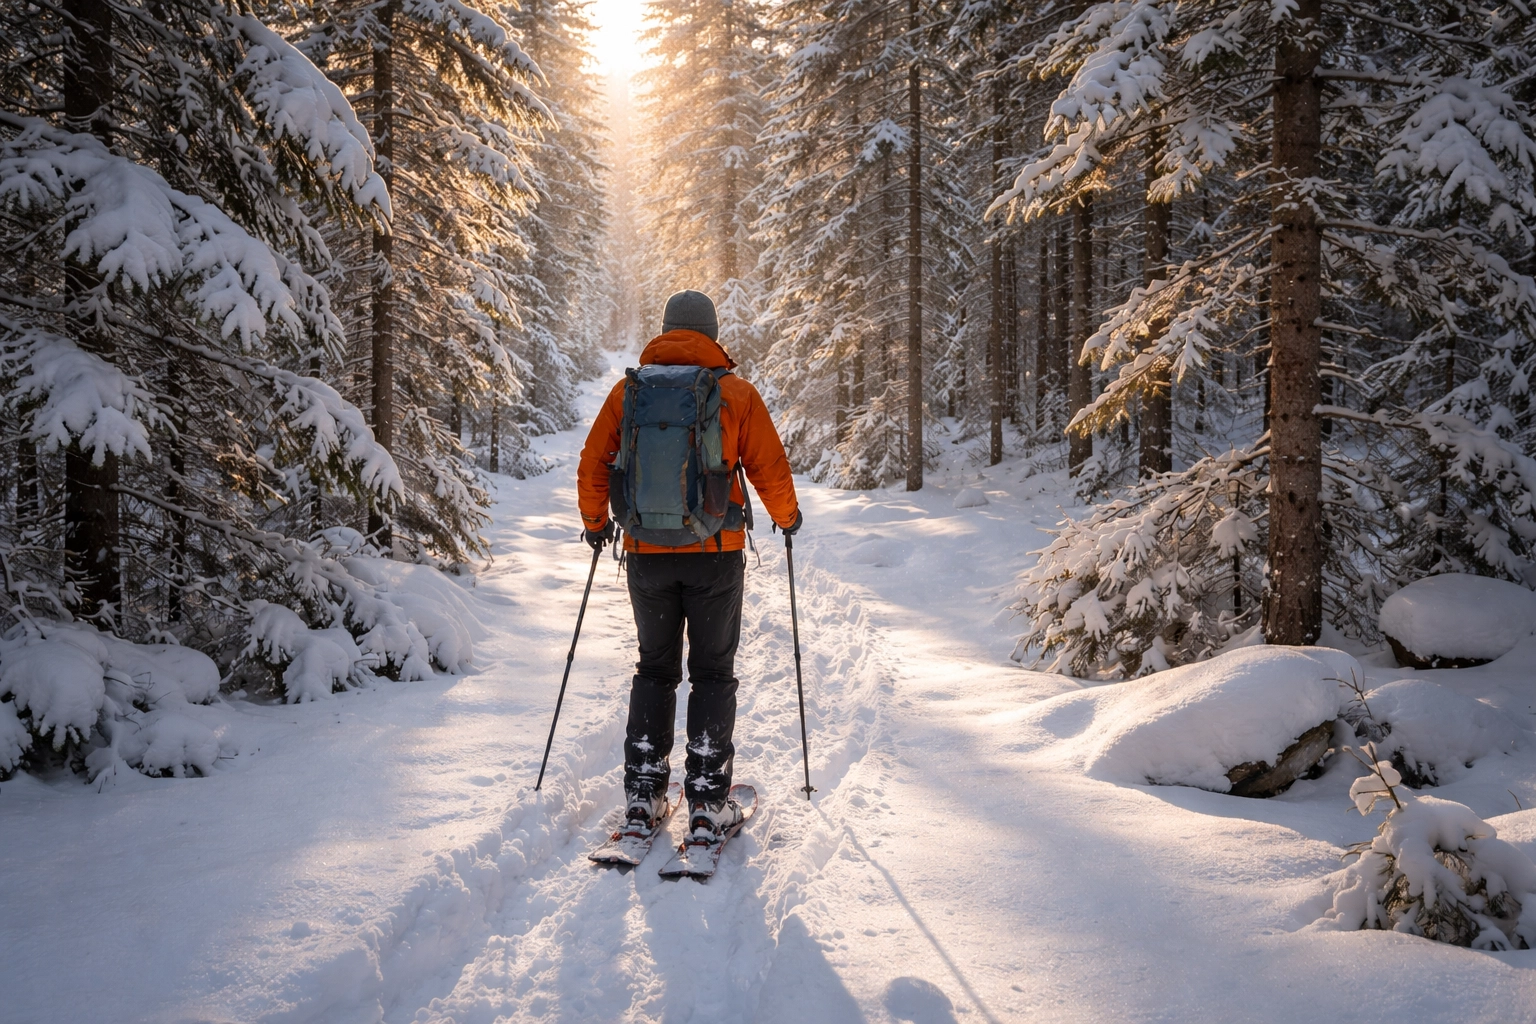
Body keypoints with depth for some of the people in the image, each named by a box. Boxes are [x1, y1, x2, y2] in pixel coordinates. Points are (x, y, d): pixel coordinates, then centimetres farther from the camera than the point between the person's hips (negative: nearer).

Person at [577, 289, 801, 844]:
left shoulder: (628, 391, 4)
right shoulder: (737, 393, -2)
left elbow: (592, 465, 6)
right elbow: (770, 469, 0)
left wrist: (595, 522, 23)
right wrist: (787, 517, 19)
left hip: (646, 553, 2)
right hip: (716, 551, -2)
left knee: (654, 670, 16)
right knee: (713, 673, 8)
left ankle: (643, 796, 14)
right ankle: (708, 802, 4)